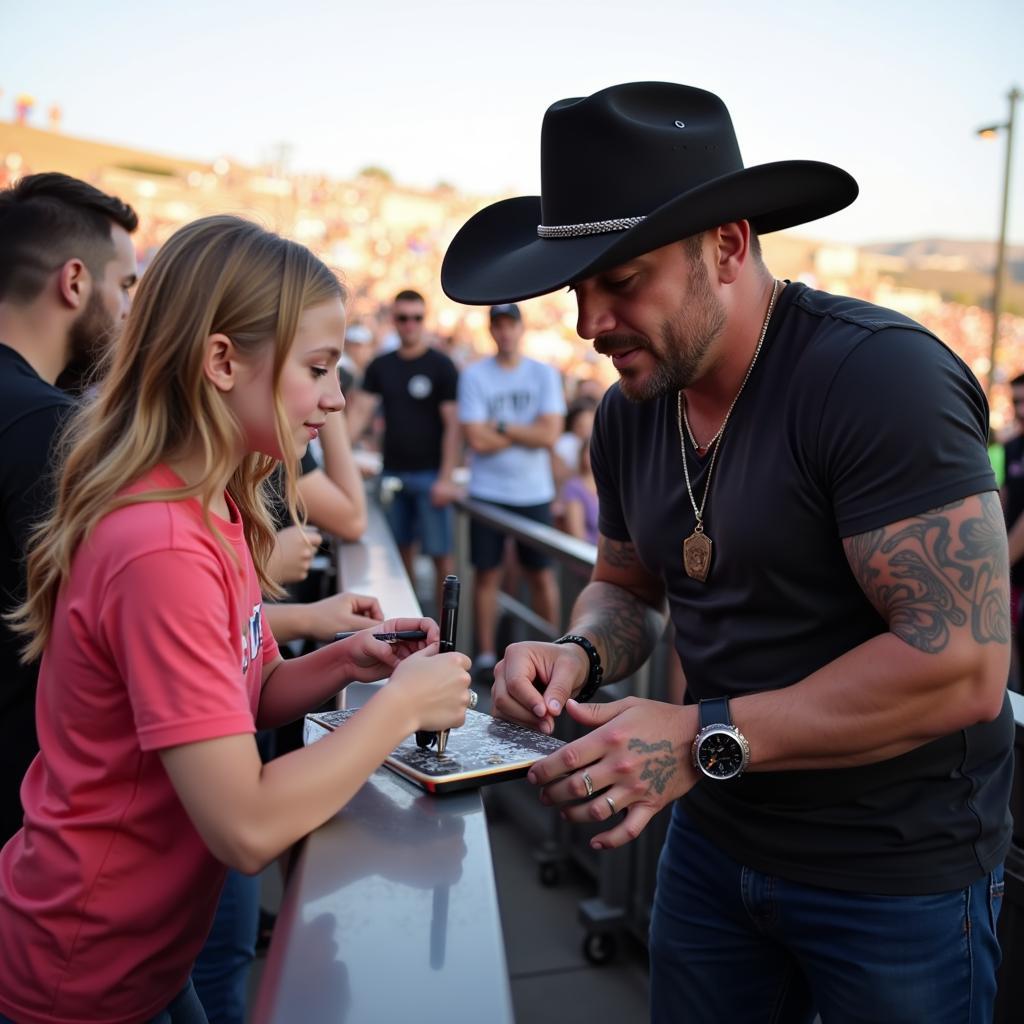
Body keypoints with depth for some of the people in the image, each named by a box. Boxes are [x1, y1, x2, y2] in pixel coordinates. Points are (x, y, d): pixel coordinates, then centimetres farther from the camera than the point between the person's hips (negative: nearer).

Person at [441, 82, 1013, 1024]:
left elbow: (963, 665, -27)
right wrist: (581, 654, -8)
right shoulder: (630, 413, 0)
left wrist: (705, 739, -27)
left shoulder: (882, 376, -23)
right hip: (715, 839, 6)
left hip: (898, 874, -6)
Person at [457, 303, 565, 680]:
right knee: (486, 574, 4)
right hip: (487, 492, -1)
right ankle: (485, 655, 14)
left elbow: (550, 434, -8)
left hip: (534, 492, 1)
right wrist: (526, 433, -6)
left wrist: (501, 428, -10)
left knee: (542, 574, 5)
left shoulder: (544, 374, 3)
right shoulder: (474, 375, -1)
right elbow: (477, 440, -10)